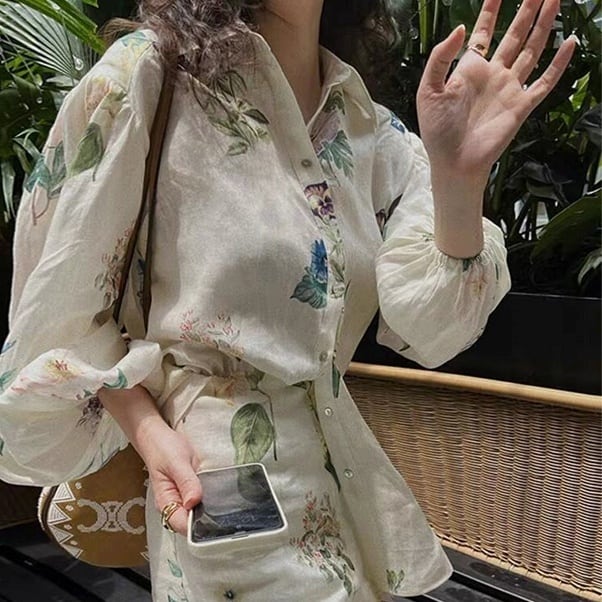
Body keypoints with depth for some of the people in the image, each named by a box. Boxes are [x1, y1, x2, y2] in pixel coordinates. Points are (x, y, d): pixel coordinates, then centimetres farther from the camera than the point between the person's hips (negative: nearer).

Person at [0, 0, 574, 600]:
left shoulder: (371, 129, 1)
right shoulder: (144, 75, -12)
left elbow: (428, 331, -9)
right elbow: (61, 292, -7)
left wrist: (458, 178, -25)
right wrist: (149, 431, -19)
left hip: (345, 471, 6)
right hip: (212, 483, -5)